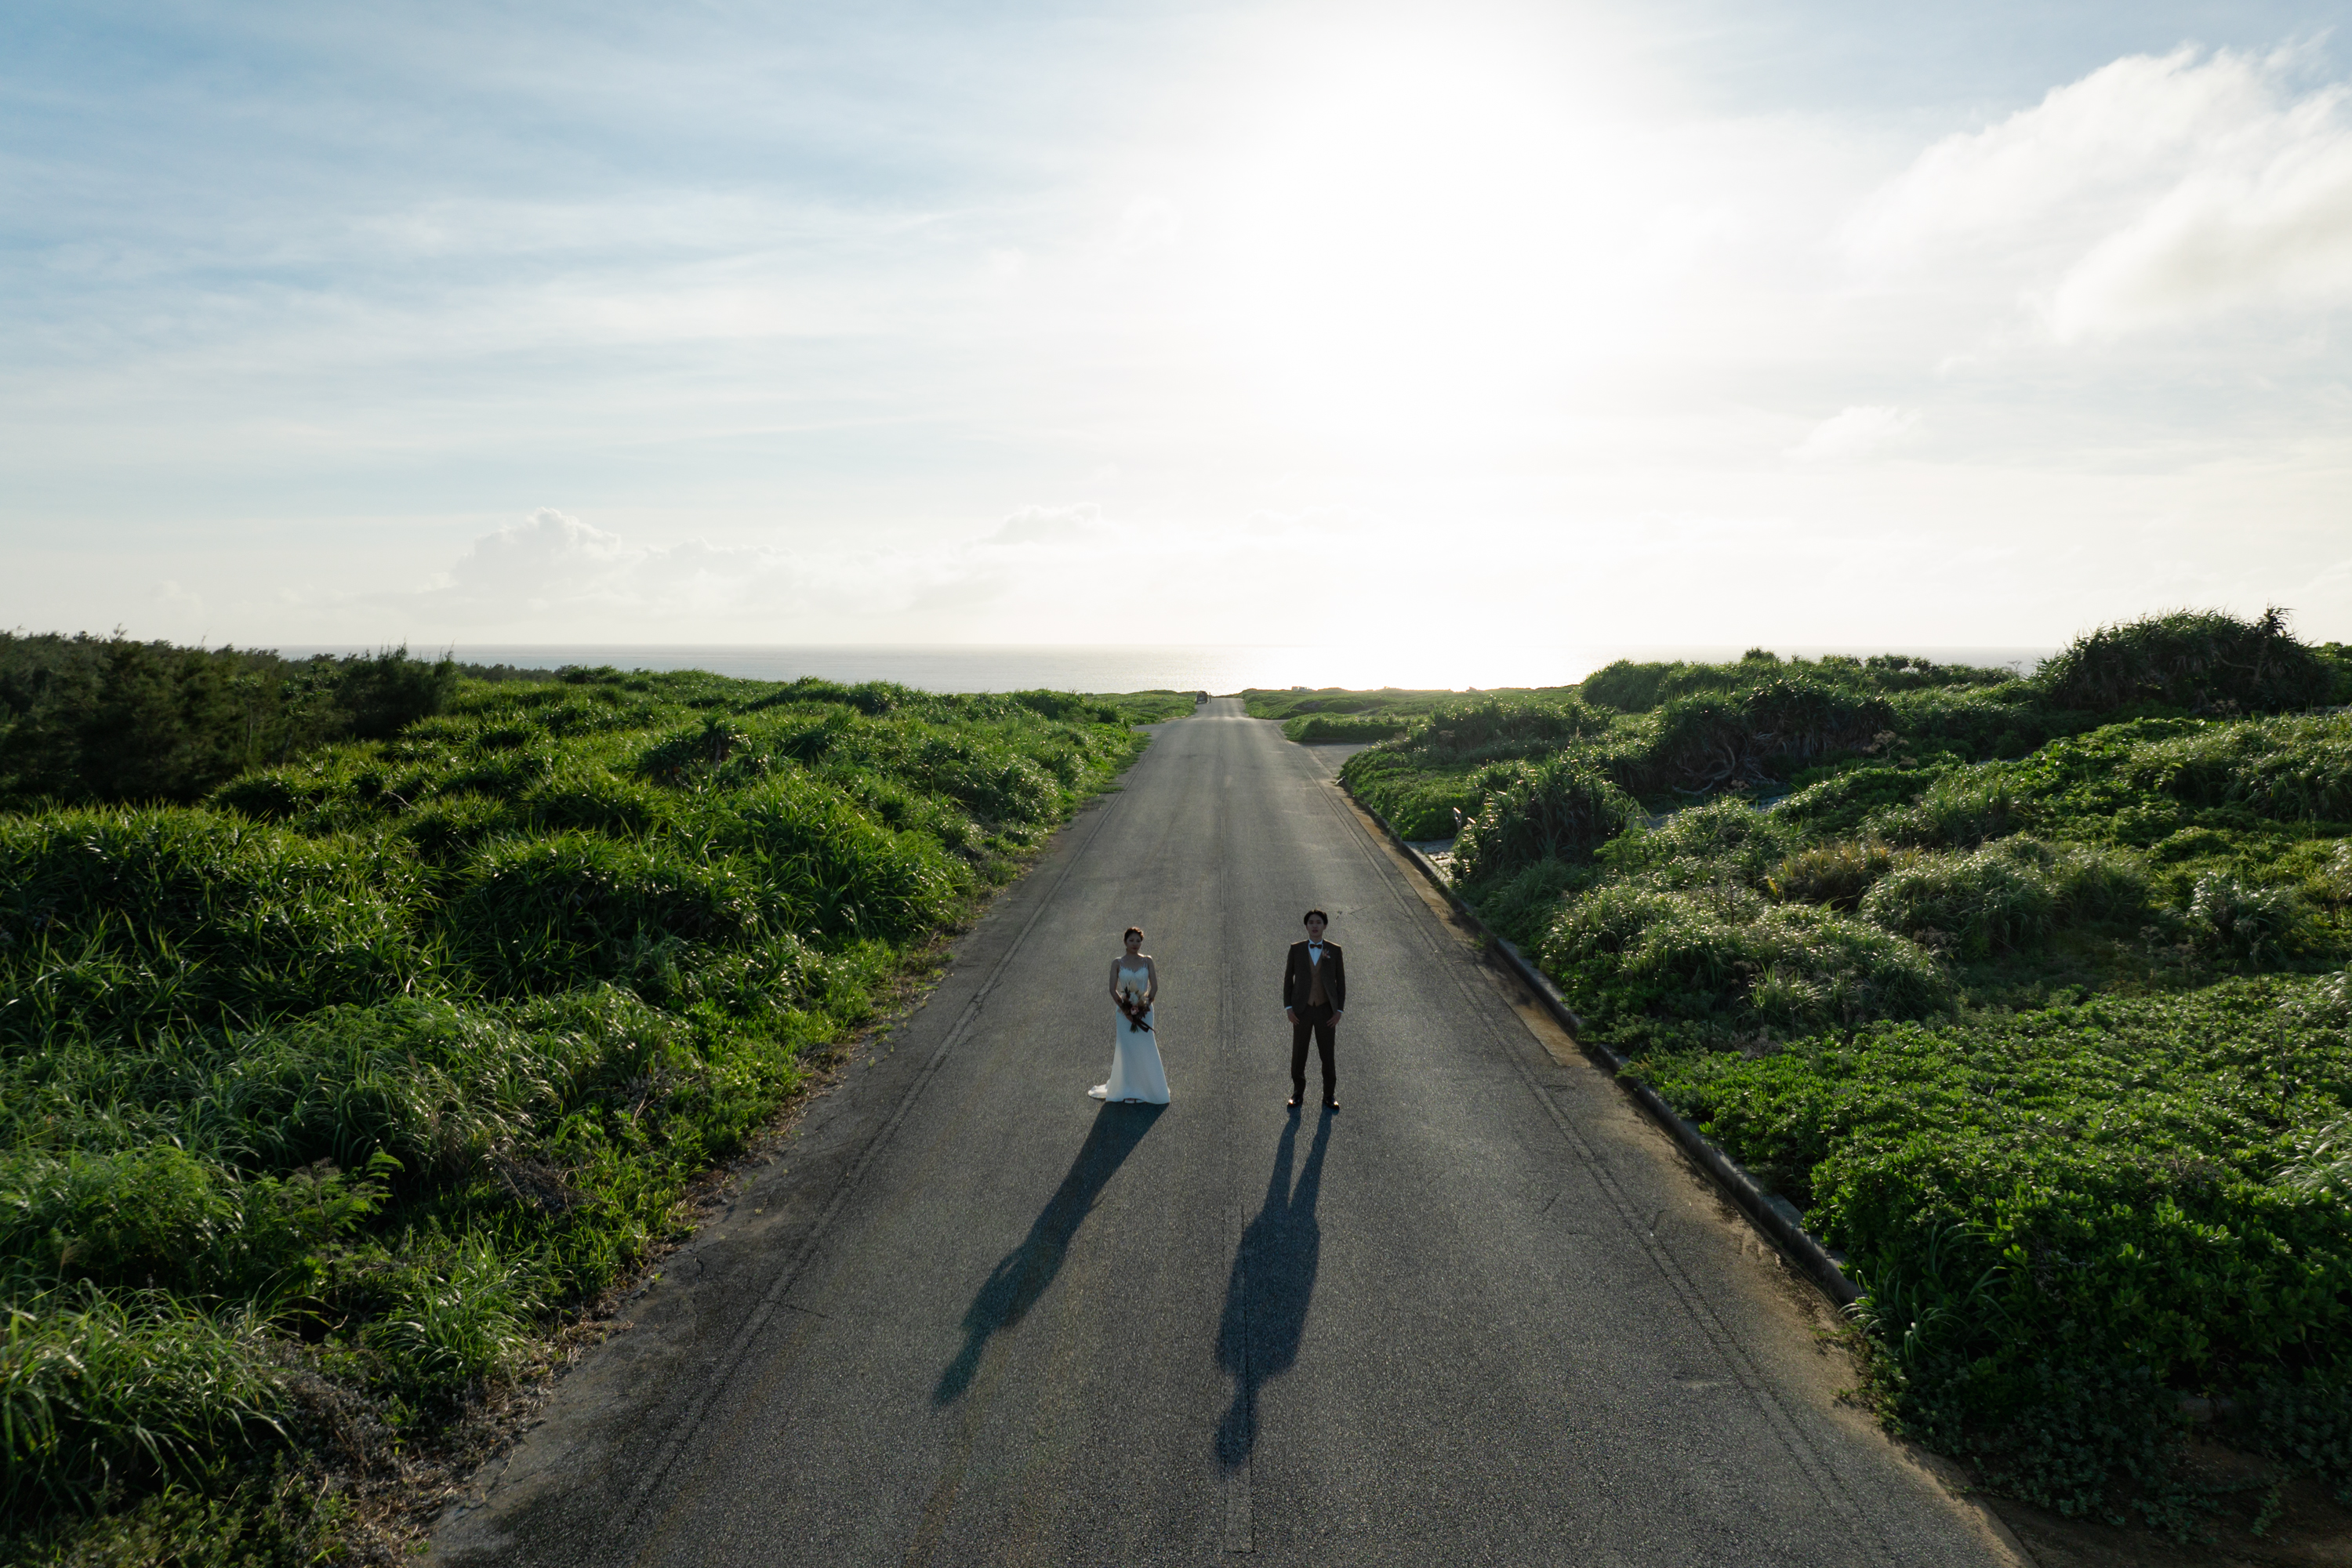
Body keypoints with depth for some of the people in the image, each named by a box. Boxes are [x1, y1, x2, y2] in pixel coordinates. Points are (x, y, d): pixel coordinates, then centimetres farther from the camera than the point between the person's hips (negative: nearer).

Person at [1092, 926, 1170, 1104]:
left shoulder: (1147, 961, 2)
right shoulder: (1117, 963, 0)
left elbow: (1154, 986, -2)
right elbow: (1113, 989, -4)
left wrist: (1144, 1007, -11)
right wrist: (1125, 1009, -12)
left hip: (1144, 1010, 1)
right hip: (1124, 1010, 0)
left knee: (1145, 1049, 0)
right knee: (1126, 1050, 0)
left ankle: (1144, 1089, 13)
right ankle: (1127, 1091, 8)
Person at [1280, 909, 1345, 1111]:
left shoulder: (1334, 950, -3)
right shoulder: (1296, 949, -3)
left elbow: (1341, 981, 1)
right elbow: (1288, 979, 2)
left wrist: (1339, 1011, -6)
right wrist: (1288, 1008, -6)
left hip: (1326, 1010, 0)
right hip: (1302, 1010, 0)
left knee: (1327, 1055, 6)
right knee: (1298, 1054, 7)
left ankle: (1329, 1097, 21)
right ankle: (1298, 1093, 27)